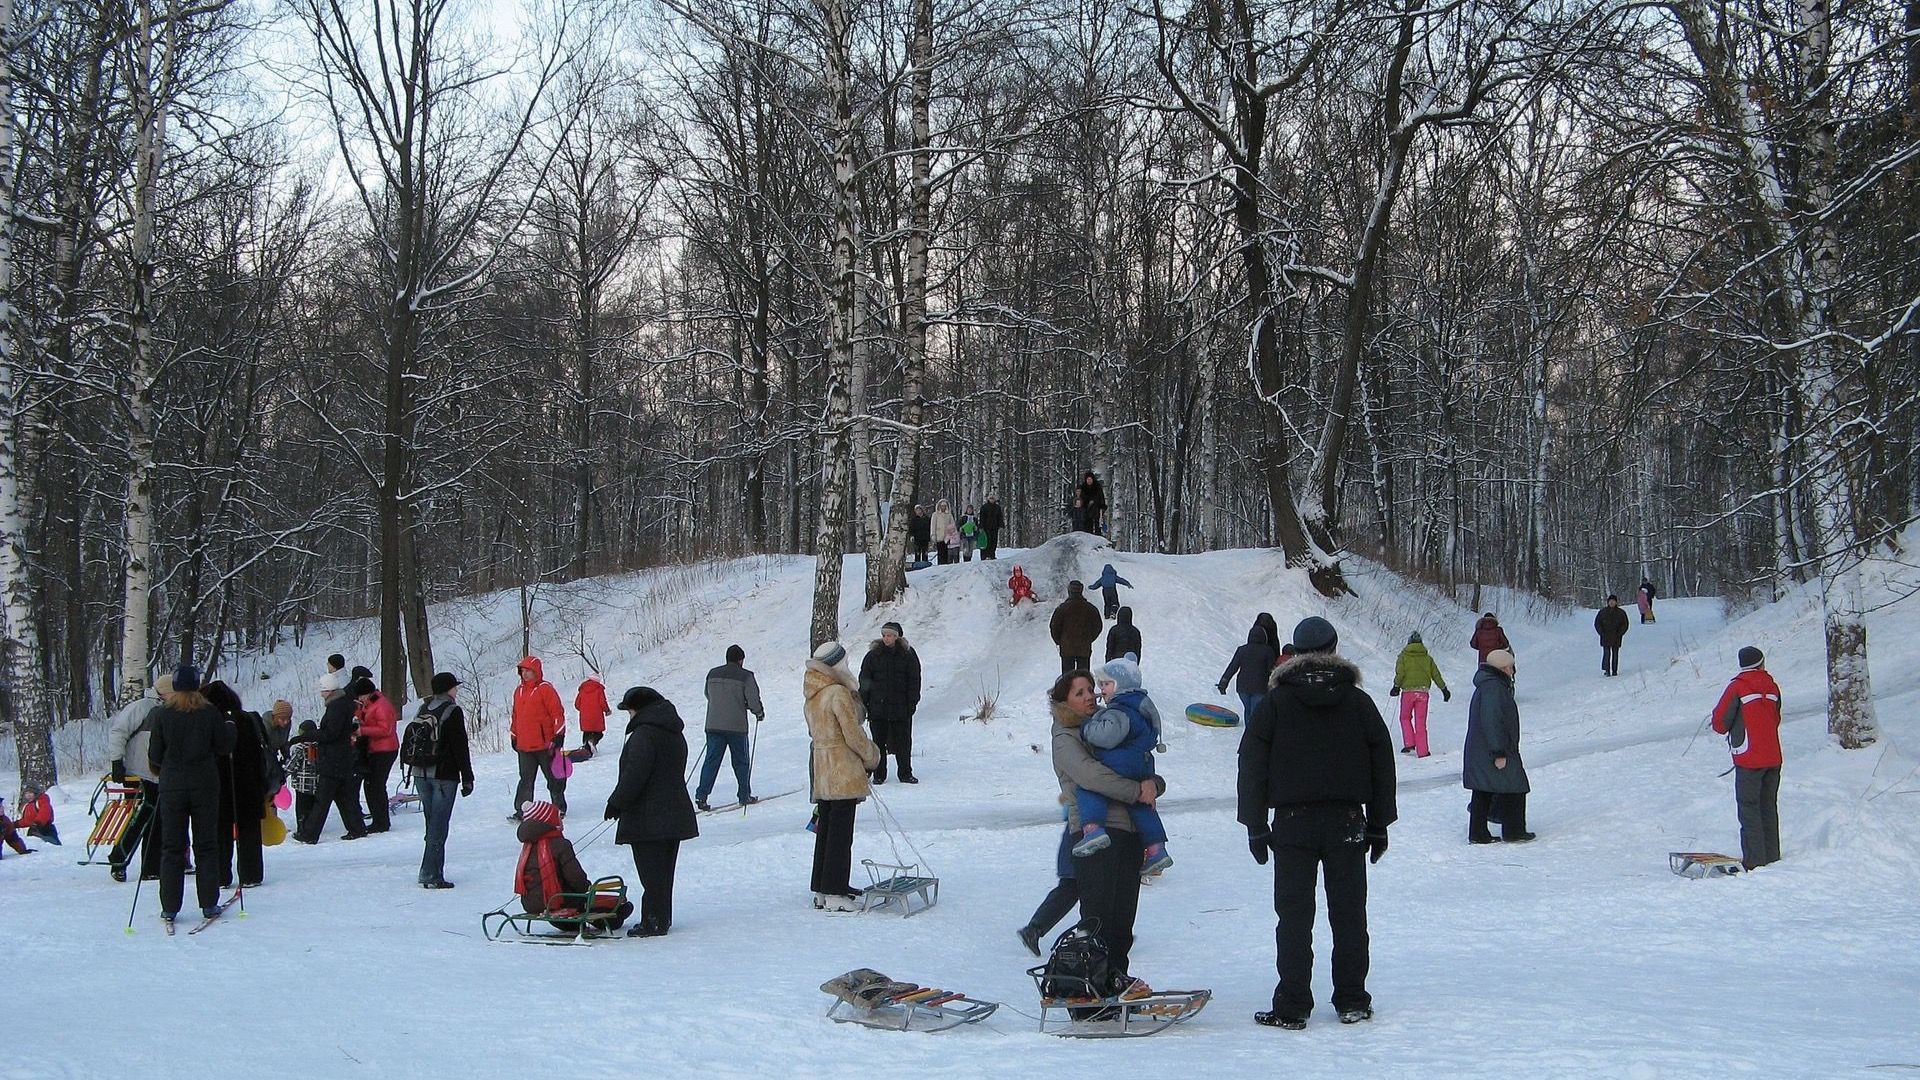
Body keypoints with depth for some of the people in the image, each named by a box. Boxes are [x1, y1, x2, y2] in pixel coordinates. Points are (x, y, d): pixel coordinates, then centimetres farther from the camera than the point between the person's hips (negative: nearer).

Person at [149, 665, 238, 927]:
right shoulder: (210, 713, -6)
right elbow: (225, 746, -1)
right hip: (205, 785, 0)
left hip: (172, 787, 0)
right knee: (206, 846, 7)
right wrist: (229, 726, 17)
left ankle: (170, 908, 4)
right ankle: (209, 904, 6)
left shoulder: (162, 714, -4)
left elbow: (154, 755, -1)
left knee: (172, 847, 6)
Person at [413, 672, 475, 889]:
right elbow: (461, 747, -12)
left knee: (433, 823, 16)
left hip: (421, 774, 7)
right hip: (444, 776, -7)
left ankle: (430, 872, 16)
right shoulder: (452, 711, -10)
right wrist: (467, 778, -8)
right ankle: (432, 875, -7)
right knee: (439, 826, -5)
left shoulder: (422, 710, 11)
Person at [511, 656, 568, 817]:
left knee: (554, 777, 7)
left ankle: (559, 807, 18)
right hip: (524, 746, 6)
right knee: (526, 780, 5)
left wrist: (558, 736, -13)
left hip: (545, 744, -5)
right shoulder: (519, 691, 12)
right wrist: (514, 737, 20)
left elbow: (558, 713, -10)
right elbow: (516, 715, 21)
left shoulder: (545, 689, -8)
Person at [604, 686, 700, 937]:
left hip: (648, 817, -9)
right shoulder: (675, 733, 15)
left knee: (651, 873, -5)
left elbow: (634, 774, -21)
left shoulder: (644, 733, -15)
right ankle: (662, 919, 21)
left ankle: (653, 921, -4)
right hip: (674, 813, 9)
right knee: (664, 871, 15)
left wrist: (617, 802, -12)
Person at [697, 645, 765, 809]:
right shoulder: (745, 676, -7)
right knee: (741, 762, 10)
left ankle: (701, 795, -8)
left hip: (713, 725, 4)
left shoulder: (712, 674, 8)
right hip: (736, 726, -3)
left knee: (711, 760, 3)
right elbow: (753, 699, -9)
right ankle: (744, 796, 16)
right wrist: (759, 713, 12)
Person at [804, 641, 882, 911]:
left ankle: (822, 890, 20)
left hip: (819, 765, 9)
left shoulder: (813, 696, 10)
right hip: (844, 770, -9)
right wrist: (872, 757, 1)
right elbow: (854, 735, -15)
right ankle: (834, 894, -3)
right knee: (841, 832, -4)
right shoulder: (839, 694, -16)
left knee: (825, 829, 14)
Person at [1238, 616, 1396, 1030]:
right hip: (1347, 821, 1)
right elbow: (1382, 763, 6)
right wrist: (1379, 823, 14)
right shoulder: (1358, 701, 3)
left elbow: (1252, 764, -2)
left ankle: (1292, 1007, 0)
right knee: (1349, 914, 10)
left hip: (1292, 824, -1)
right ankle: (1352, 1001, 14)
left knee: (1293, 917, 2)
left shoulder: (1275, 701, -1)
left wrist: (1255, 824, 3)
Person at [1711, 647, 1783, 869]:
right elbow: (1775, 720, 15)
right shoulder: (1773, 687, 5)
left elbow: (1719, 723, -8)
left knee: (1749, 808, -2)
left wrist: (1730, 728, 13)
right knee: (1769, 807, 14)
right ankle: (1771, 856, 18)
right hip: (1773, 757, 6)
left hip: (1749, 760, -5)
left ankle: (1754, 860, -5)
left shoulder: (1737, 688, -10)